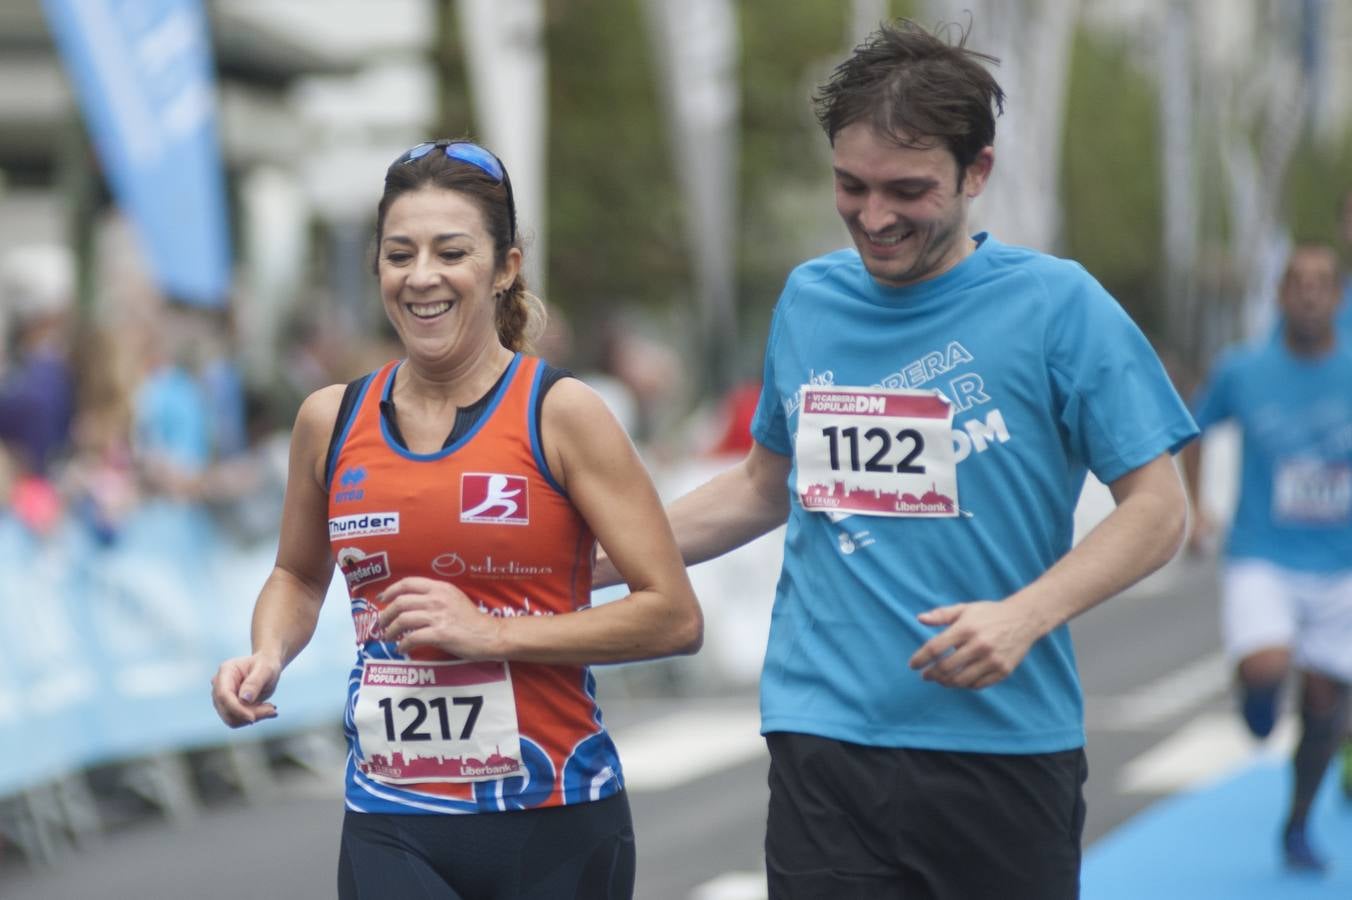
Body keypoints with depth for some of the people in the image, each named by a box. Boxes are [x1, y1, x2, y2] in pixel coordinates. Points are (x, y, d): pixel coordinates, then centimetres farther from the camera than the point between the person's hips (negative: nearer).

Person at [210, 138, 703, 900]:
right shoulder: (332, 421, 4)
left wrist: (494, 633, -16)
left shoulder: (559, 414, -7)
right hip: (391, 828, 2)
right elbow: (299, 576, 23)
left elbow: (675, 617, -10)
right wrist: (269, 653, 2)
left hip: (554, 826, -2)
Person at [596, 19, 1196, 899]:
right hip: (825, 746, 3)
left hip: (1002, 750, -3)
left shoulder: (1055, 304, -4)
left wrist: (1023, 616, -20)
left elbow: (1157, 507, -5)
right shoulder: (810, 299, 10)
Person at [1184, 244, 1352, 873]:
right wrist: (1193, 509, 5)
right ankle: (1256, 695, 13)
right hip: (1260, 561, -1)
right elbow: (1194, 428, 14)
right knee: (1265, 668, -27)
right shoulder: (1242, 372, -3)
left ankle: (1299, 825, 28)